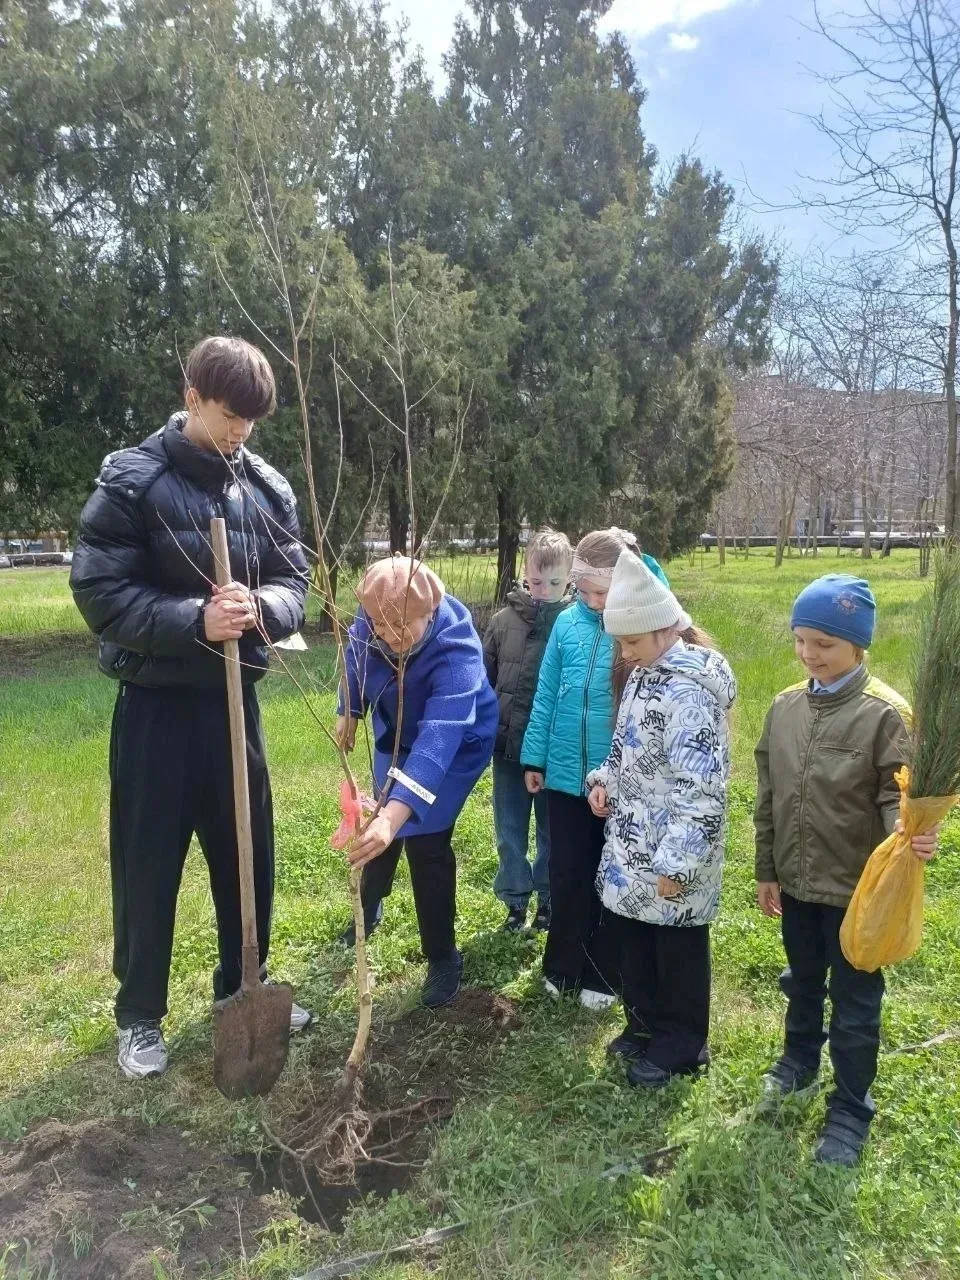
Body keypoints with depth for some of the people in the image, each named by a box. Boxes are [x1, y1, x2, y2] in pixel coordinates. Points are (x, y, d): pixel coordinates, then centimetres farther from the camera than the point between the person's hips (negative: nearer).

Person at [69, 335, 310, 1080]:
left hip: (234, 700, 4)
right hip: (157, 703, -4)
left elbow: (295, 586, 2)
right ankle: (140, 1016, 29)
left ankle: (244, 989, 37)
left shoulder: (270, 489, 2)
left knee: (249, 856, 15)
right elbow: (99, 593, -14)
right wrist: (195, 620, -26)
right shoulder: (132, 481, -10)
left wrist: (260, 608, -21)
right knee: (148, 865, 9)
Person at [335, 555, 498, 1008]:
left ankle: (443, 957, 13)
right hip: (396, 735, 6)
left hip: (457, 746, -5)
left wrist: (395, 815, -65)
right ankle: (369, 903, 50)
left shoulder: (457, 650, -43)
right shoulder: (370, 624, -27)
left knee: (426, 842, -8)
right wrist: (349, 711, 11)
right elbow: (357, 657, -2)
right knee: (380, 824, 20)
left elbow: (440, 737, -55)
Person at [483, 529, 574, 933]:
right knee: (510, 831, 14)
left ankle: (549, 900, 33)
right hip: (508, 747, 2)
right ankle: (515, 901, 31)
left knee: (552, 831, 15)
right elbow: (482, 679, 6)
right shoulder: (505, 619, -2)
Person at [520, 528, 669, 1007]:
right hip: (565, 772, 3)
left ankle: (602, 974, 32)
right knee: (566, 875, 15)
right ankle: (563, 965, 35)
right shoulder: (568, 622, -3)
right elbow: (546, 694, 4)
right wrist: (534, 757, 6)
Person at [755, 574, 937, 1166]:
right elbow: (769, 794, 6)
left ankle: (850, 1110, 28)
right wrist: (766, 870, 9)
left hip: (857, 886, -5)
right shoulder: (786, 706, -1)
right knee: (803, 982, 25)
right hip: (797, 879, 5)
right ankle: (800, 1058, 49)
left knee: (855, 1002, 11)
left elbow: (895, 794, -15)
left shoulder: (885, 712, -17)